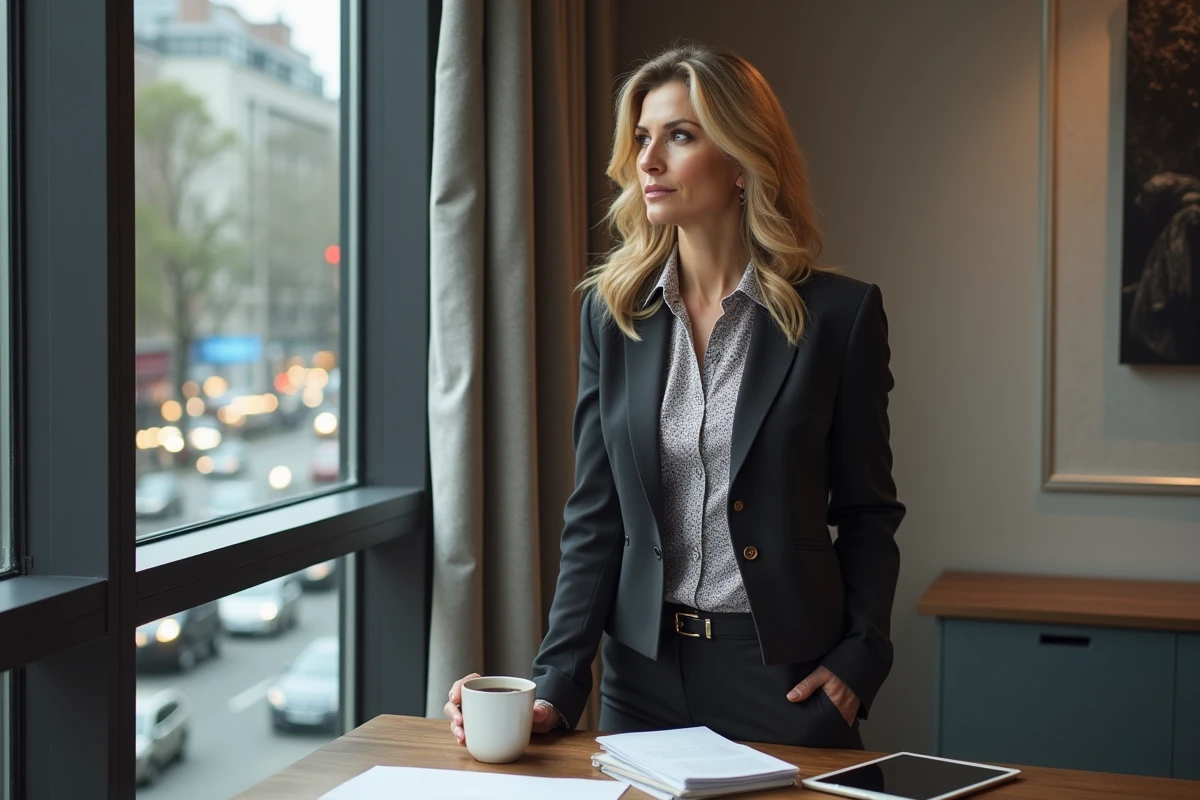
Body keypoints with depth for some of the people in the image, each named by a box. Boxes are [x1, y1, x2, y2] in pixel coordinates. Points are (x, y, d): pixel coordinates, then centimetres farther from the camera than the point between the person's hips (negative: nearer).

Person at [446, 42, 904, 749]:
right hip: (645, 671, 3)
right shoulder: (612, 312, 2)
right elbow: (595, 517, 1)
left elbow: (869, 513, 1)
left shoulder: (838, 313, -6)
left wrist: (859, 658, -12)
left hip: (787, 675, -2)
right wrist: (557, 686, -9)